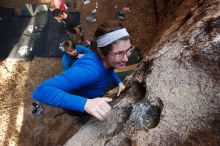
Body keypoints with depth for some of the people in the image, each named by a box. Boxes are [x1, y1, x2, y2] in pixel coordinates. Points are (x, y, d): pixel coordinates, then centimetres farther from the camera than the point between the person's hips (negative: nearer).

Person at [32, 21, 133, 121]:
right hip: (76, 112, -5)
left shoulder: (108, 61, -22)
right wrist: (86, 103, -64)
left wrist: (118, 82, -9)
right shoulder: (89, 69, -46)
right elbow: (40, 91, -51)